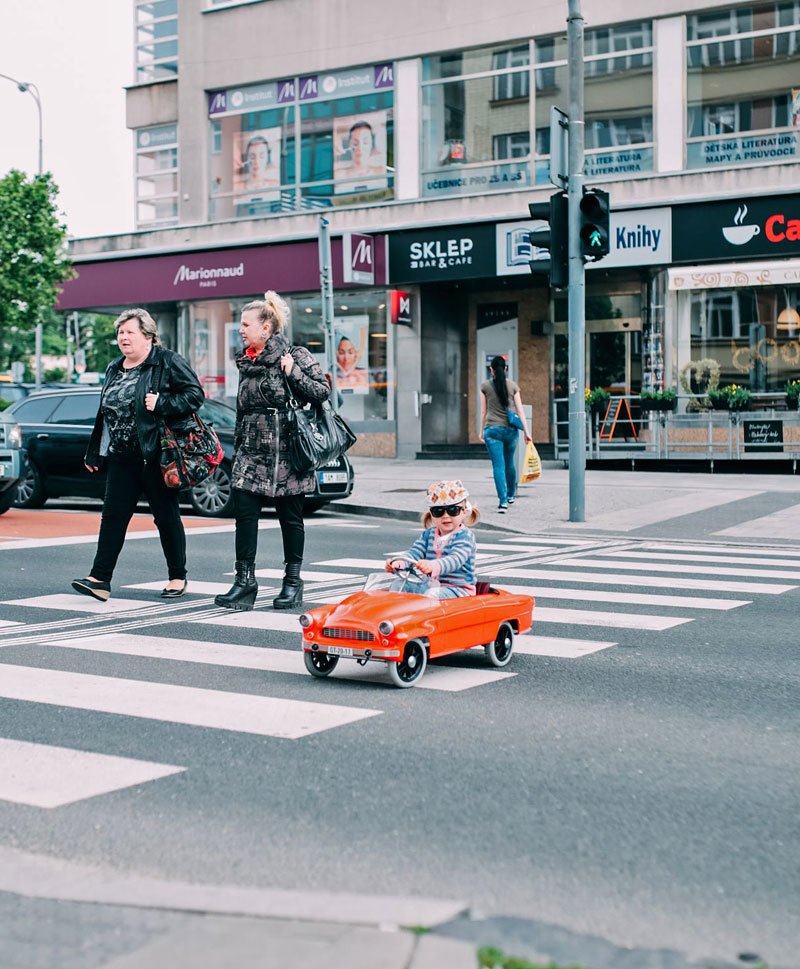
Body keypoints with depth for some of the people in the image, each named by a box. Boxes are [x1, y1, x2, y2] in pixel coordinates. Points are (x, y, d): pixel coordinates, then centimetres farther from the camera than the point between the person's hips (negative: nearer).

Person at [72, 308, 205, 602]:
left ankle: (178, 577, 16)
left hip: (155, 457, -6)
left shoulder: (168, 363, -5)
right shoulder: (114, 369, 16)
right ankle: (100, 578, -1)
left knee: (166, 516, 4)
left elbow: (195, 395, -10)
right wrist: (94, 453, 21)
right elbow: (104, 413, 21)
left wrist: (161, 403, -21)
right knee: (113, 515, 0)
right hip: (121, 458, 6)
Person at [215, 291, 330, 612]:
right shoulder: (246, 363, 13)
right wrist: (237, 452, 18)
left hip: (286, 453, -5)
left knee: (291, 518, 5)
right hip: (251, 453, 5)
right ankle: (245, 581, -1)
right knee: (244, 515, -4)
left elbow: (322, 392, -10)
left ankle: (292, 582, 15)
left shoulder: (295, 356, -5)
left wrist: (292, 372, -19)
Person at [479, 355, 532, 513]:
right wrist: (526, 432, 1)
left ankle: (503, 501, -14)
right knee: (509, 462, 21)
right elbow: (520, 410, 0)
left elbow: (483, 411, 4)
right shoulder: (513, 386, 2)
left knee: (498, 465, -5)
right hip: (510, 429, 2)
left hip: (492, 429, -2)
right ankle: (511, 494, 37)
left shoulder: (485, 386, -2)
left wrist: (482, 430, 14)